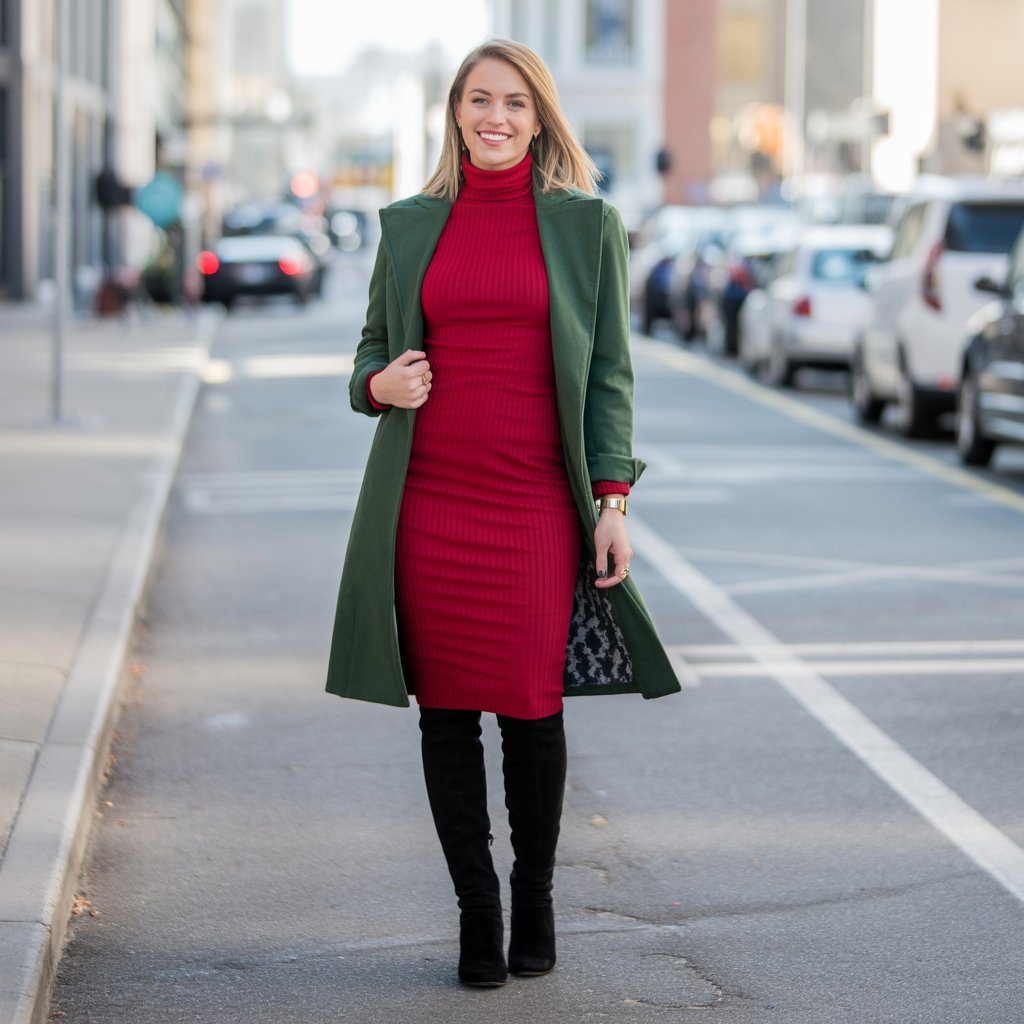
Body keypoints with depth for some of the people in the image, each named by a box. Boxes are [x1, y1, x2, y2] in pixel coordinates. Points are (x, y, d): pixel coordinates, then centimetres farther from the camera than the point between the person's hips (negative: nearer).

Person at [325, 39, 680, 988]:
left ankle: (535, 897, 21)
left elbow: (608, 371, 4)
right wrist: (379, 383, -7)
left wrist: (612, 499, -3)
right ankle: (475, 909, 17)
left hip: (536, 501, -2)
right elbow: (373, 350, 17)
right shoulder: (409, 225, 10)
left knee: (530, 706, -1)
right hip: (428, 500, 2)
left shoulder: (585, 224, 5)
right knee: (446, 711, 4)